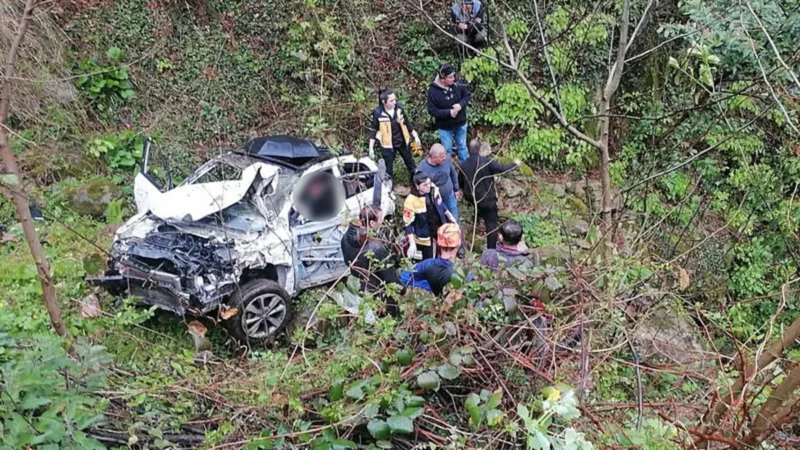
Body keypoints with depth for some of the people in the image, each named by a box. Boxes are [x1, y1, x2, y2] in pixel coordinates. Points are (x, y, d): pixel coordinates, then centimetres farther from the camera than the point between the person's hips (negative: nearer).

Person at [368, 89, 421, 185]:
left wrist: (415, 136, 7)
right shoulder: (378, 113, -20)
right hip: (388, 145, -4)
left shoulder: (399, 108, -10)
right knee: (388, 170, 9)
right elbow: (374, 131, -9)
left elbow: (407, 123, 4)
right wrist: (371, 148, -10)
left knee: (411, 164, 22)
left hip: (402, 142, 4)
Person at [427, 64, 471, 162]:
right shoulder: (433, 91, -24)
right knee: (447, 150, 13)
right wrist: (449, 112, -29)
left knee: (462, 146, 22)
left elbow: (467, 95, -3)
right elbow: (432, 110, -20)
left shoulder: (457, 84, -16)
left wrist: (461, 105, -25)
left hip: (460, 123, 4)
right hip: (445, 127, -4)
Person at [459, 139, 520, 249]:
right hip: (488, 200, -4)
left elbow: (460, 183, 6)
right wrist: (515, 164, 6)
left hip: (472, 199, 4)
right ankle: (491, 250, 6)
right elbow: (502, 168, -13)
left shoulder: (464, 165, -5)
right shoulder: (487, 162, -19)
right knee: (491, 225, 4)